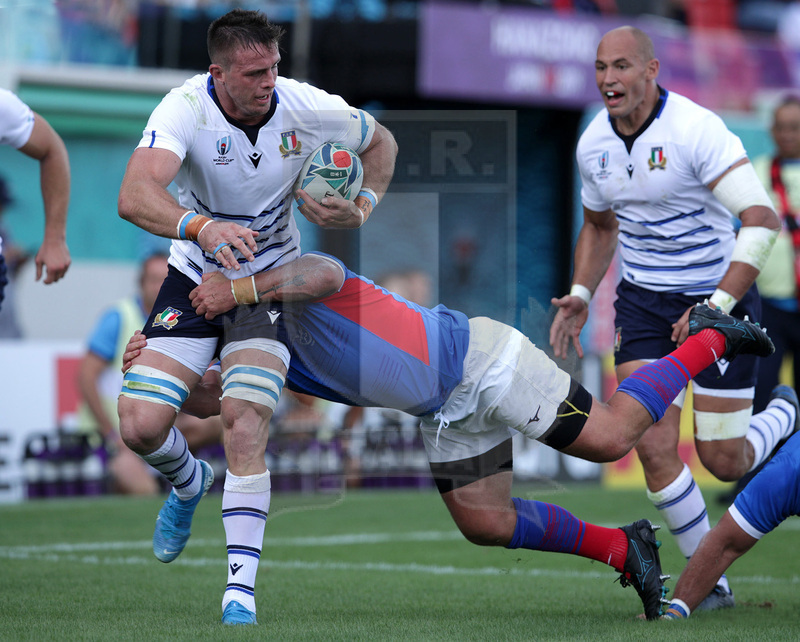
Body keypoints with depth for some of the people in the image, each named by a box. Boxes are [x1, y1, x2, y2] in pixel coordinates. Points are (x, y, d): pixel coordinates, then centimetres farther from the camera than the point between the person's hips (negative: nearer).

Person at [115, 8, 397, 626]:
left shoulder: (306, 106, -15)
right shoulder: (185, 108, -23)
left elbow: (382, 142, 7)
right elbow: (134, 197, -40)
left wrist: (362, 208, -11)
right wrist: (200, 226, -58)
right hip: (195, 277, 0)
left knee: (244, 419, -21)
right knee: (141, 425, -9)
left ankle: (239, 588, -18)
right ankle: (189, 482, 29)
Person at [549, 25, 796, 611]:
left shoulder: (696, 130, -22)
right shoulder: (593, 145, 0)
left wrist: (716, 307, -31)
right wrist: (581, 295, 5)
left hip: (719, 296, -5)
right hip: (643, 301, 5)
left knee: (724, 462, -1)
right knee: (654, 448, -11)